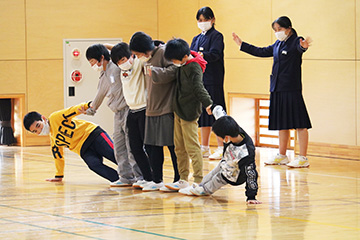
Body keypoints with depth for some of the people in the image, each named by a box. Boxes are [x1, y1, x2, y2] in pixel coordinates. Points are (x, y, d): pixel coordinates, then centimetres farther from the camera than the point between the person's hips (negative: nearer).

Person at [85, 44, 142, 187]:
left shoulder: (117, 69, -10)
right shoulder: (104, 75, 19)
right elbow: (101, 93, 35)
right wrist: (91, 109, 48)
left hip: (127, 110, -9)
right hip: (118, 114, 9)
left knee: (132, 147, -9)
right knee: (119, 147, 10)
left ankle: (140, 177, -4)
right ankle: (127, 177, 16)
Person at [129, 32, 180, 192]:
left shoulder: (163, 53, -10)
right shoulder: (147, 59, 16)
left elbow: (173, 70, -22)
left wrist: (154, 71, -21)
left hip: (167, 109, -9)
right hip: (152, 110, 9)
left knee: (172, 145, -3)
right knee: (152, 146, 10)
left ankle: (178, 181, 4)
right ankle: (157, 180, 19)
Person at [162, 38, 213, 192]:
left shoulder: (194, 67, -18)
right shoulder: (183, 65, 8)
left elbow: (198, 87, -28)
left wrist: (207, 103, -38)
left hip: (189, 112, -10)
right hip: (179, 110, 10)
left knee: (192, 147, -7)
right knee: (179, 147, 13)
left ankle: (198, 181, -4)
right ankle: (183, 180, 20)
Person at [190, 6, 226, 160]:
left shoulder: (216, 36, -2)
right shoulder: (196, 39, 19)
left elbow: (215, 54, -18)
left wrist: (201, 55, -36)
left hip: (213, 80, -7)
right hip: (198, 78, 7)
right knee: (202, 112, 8)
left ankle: (221, 148, -6)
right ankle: (204, 148, 14)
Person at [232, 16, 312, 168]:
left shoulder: (295, 42, -8)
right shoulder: (278, 44, 15)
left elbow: (299, 47, -30)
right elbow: (261, 52, 26)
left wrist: (303, 47, -55)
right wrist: (242, 45, 30)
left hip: (292, 89, -8)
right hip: (277, 89, 8)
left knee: (299, 123, -6)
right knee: (282, 123, 15)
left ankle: (303, 158, -5)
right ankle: (282, 156, 24)